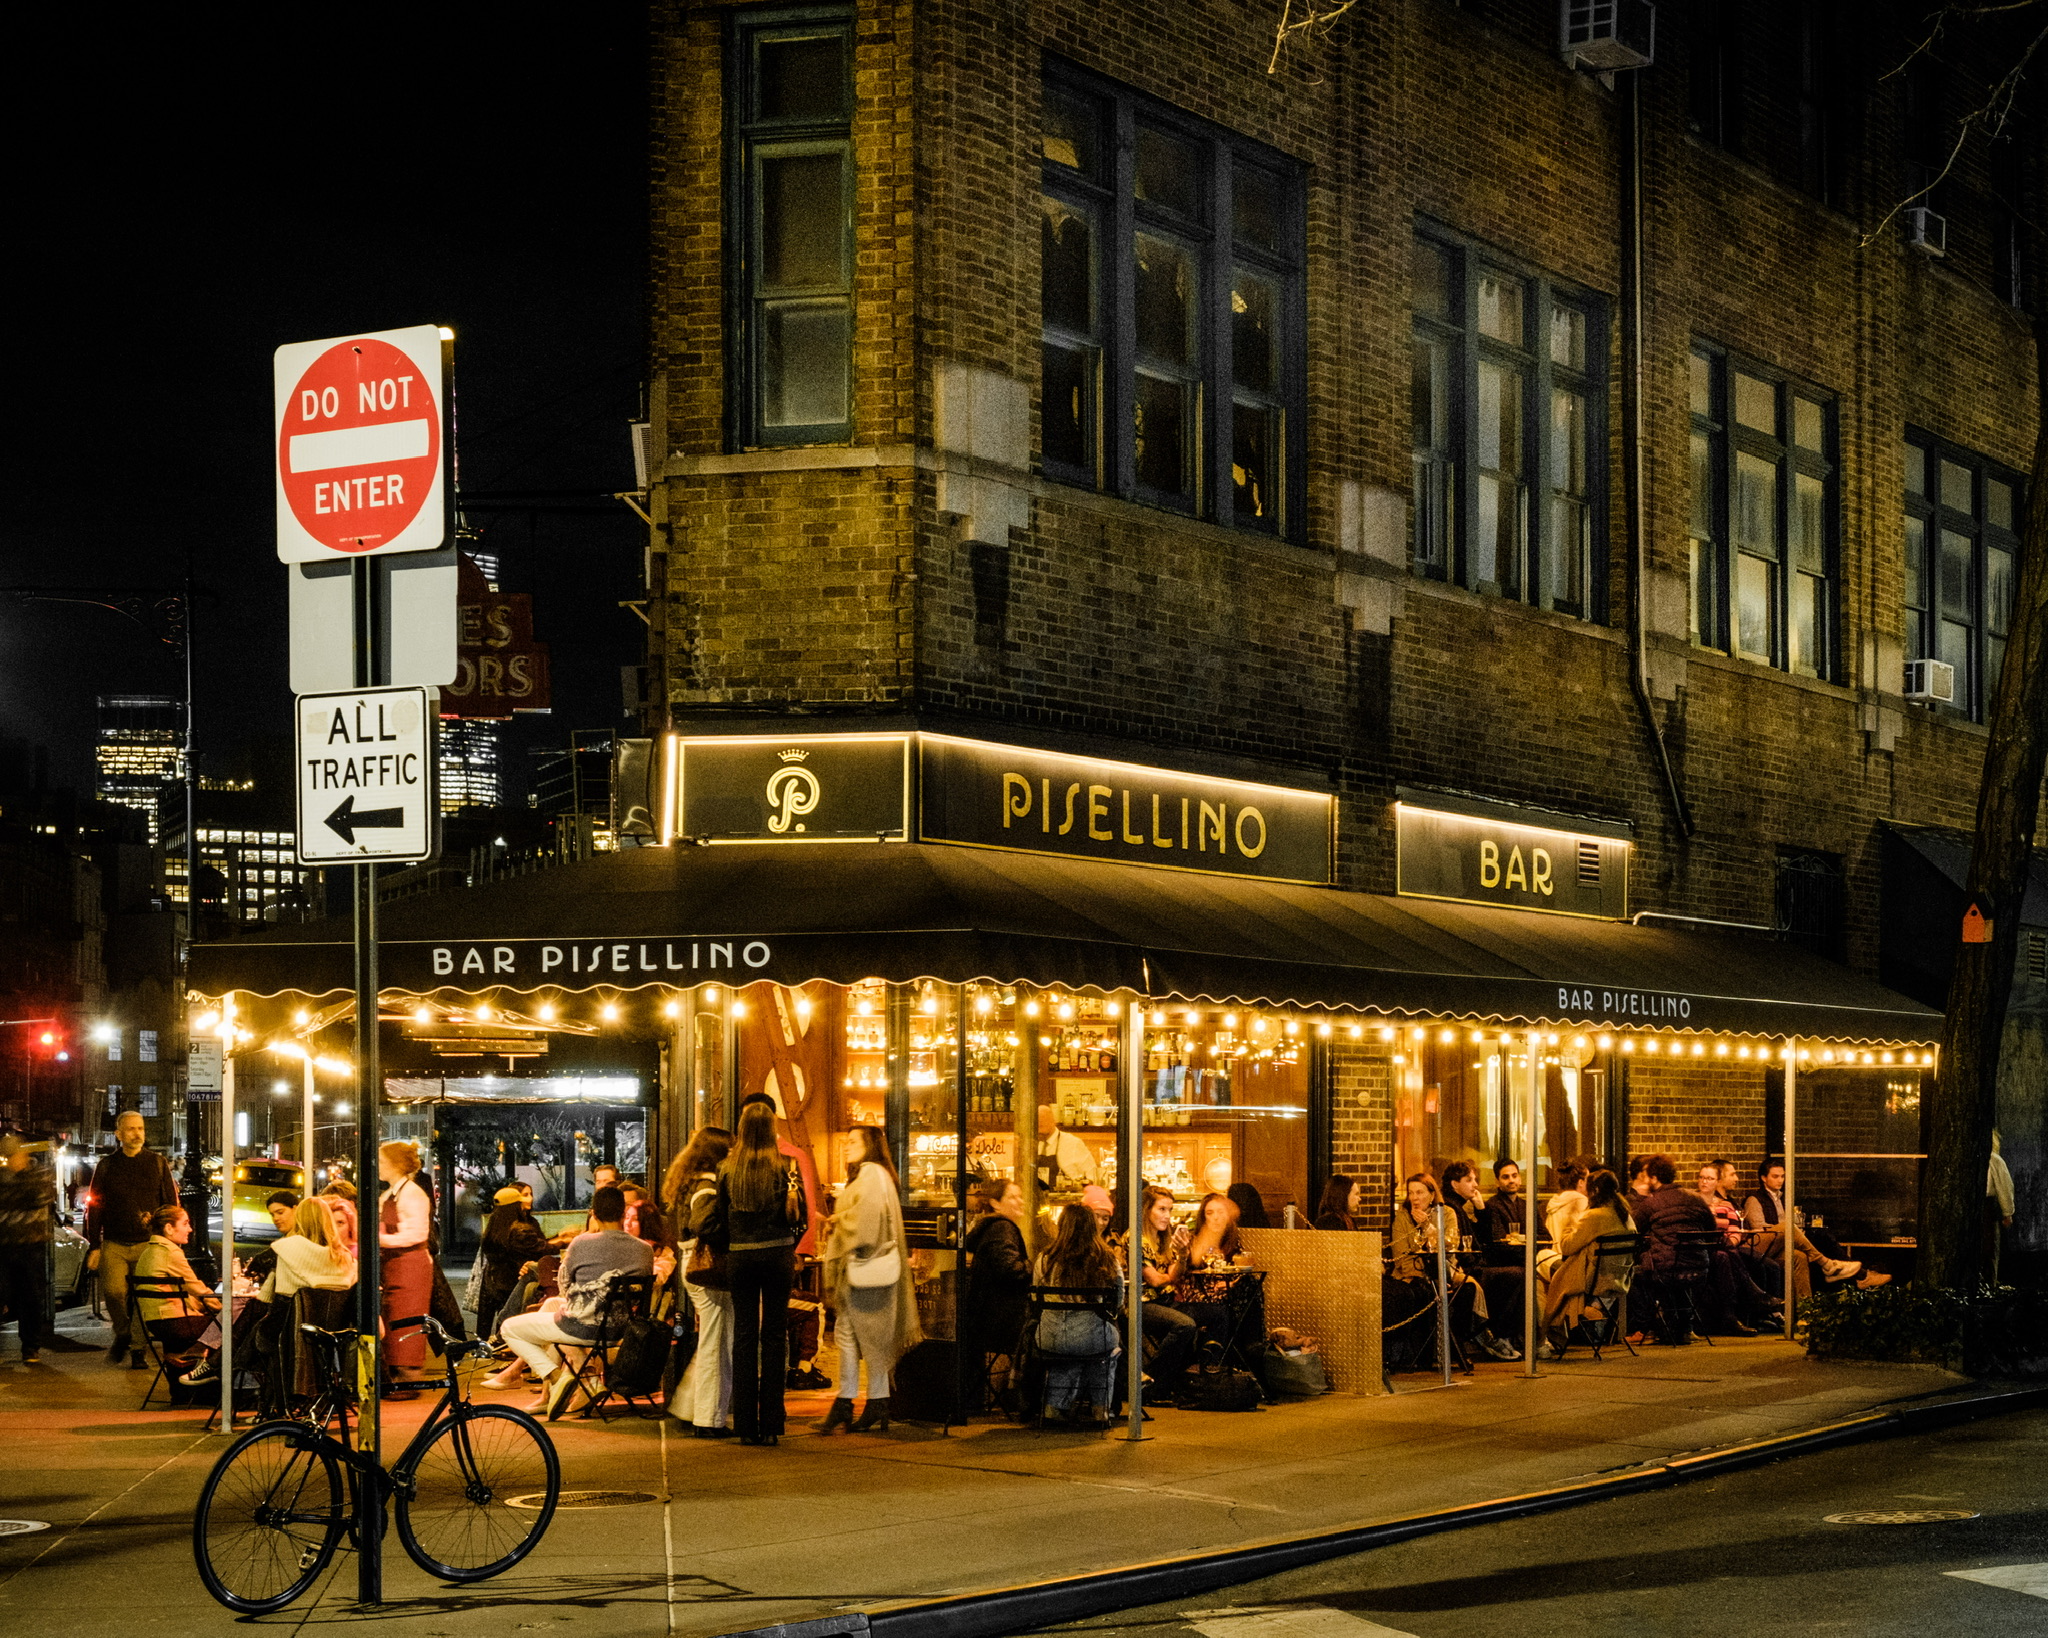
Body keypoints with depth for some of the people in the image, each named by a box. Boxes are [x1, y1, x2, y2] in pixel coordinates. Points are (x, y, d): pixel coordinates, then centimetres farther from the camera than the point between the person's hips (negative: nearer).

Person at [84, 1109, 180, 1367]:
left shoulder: (157, 1163, 9)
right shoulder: (106, 1167, 10)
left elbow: (172, 1204, 10)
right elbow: (95, 1208, 12)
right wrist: (95, 1246, 5)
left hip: (148, 1243, 0)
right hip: (114, 1244, 0)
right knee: (113, 1290, -18)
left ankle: (138, 1348, 8)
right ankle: (122, 1334, 6)